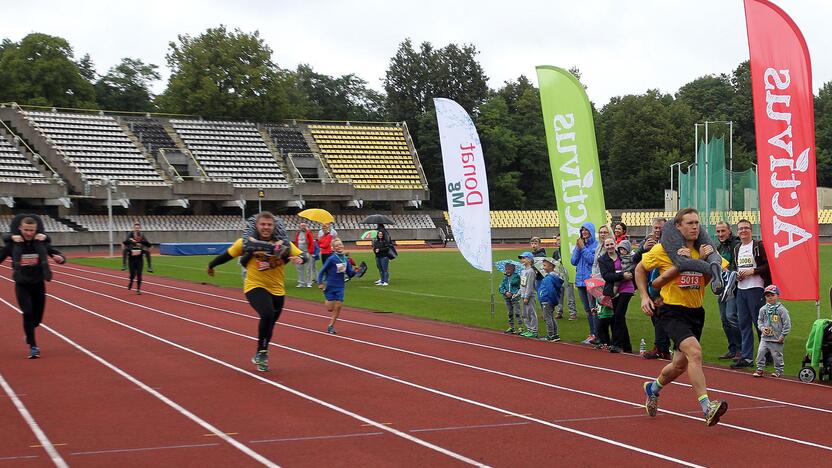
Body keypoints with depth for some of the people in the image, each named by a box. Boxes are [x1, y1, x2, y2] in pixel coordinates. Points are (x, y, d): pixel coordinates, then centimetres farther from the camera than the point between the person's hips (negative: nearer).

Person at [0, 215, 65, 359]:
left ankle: (29, 334, 43)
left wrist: (60, 258, -33)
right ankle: (32, 346, -7)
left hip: (38, 284, 2)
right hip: (22, 285, -2)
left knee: (37, 317, 10)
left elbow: (60, 256, -9)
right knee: (28, 313, -16)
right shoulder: (13, 244, -11)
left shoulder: (42, 243, -9)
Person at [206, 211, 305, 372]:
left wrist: (300, 258, -33)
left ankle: (261, 357, 38)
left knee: (269, 324, 14)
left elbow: (303, 255, -10)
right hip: (255, 287, -3)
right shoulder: (247, 242, -9)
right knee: (267, 315, -28)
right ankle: (261, 352, -8)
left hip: (277, 290, 3)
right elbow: (227, 255, 5)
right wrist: (211, 265, 18)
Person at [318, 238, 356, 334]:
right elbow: (322, 271, -9)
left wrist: (355, 271, -15)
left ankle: (331, 326, 15)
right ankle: (327, 301, 36)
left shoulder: (345, 259, 1)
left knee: (338, 307, 0)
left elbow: (350, 274, 5)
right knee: (330, 308, 0)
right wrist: (320, 283, -17)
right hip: (330, 286, -4)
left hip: (340, 287, 4)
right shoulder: (331, 259, -13)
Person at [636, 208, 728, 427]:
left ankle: (653, 388, 46)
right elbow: (640, 269, 7)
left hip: (696, 312, 6)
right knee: (694, 352, -28)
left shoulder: (703, 250, 4)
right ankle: (706, 407, -31)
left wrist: (708, 259, -15)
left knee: (680, 365, 16)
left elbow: (707, 281, 0)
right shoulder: (663, 249, -7)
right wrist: (644, 296, -1)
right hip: (672, 311, -6)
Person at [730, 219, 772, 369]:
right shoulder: (737, 248, 16)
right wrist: (737, 274, 7)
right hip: (740, 289, 7)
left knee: (759, 322, -3)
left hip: (756, 288, -7)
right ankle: (746, 357, 10)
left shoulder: (758, 245, -5)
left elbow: (768, 265, -10)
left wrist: (752, 271, -16)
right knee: (743, 323, 6)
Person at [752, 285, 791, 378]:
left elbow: (787, 324, -7)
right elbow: (760, 320, 16)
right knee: (760, 352, -4)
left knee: (777, 355, 4)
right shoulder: (763, 309, 5)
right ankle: (760, 370, 9)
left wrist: (783, 335, -9)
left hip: (776, 339, -4)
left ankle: (778, 371, 21)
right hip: (765, 337, 4)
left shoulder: (781, 309, -9)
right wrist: (762, 328, -4)